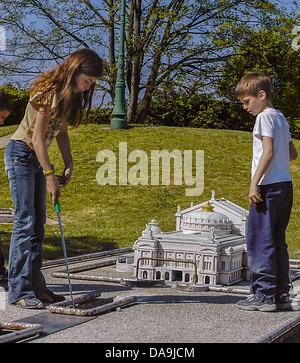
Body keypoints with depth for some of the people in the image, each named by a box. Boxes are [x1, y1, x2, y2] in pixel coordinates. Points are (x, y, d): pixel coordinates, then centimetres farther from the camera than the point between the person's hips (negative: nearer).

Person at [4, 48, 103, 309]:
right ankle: (19, 291, -9)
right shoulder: (49, 92, -21)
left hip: (38, 157, 9)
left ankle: (35, 285, 12)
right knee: (25, 221, -12)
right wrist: (49, 176, -20)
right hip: (21, 154, -9)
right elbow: (38, 137, -21)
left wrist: (69, 165, 1)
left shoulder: (71, 96, 5)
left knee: (38, 223, 7)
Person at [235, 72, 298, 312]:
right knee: (277, 242, 11)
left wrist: (254, 183, -19)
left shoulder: (265, 116, -8)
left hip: (268, 186, -9)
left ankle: (264, 294, -5)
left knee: (259, 240, -5)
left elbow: (268, 152, -18)